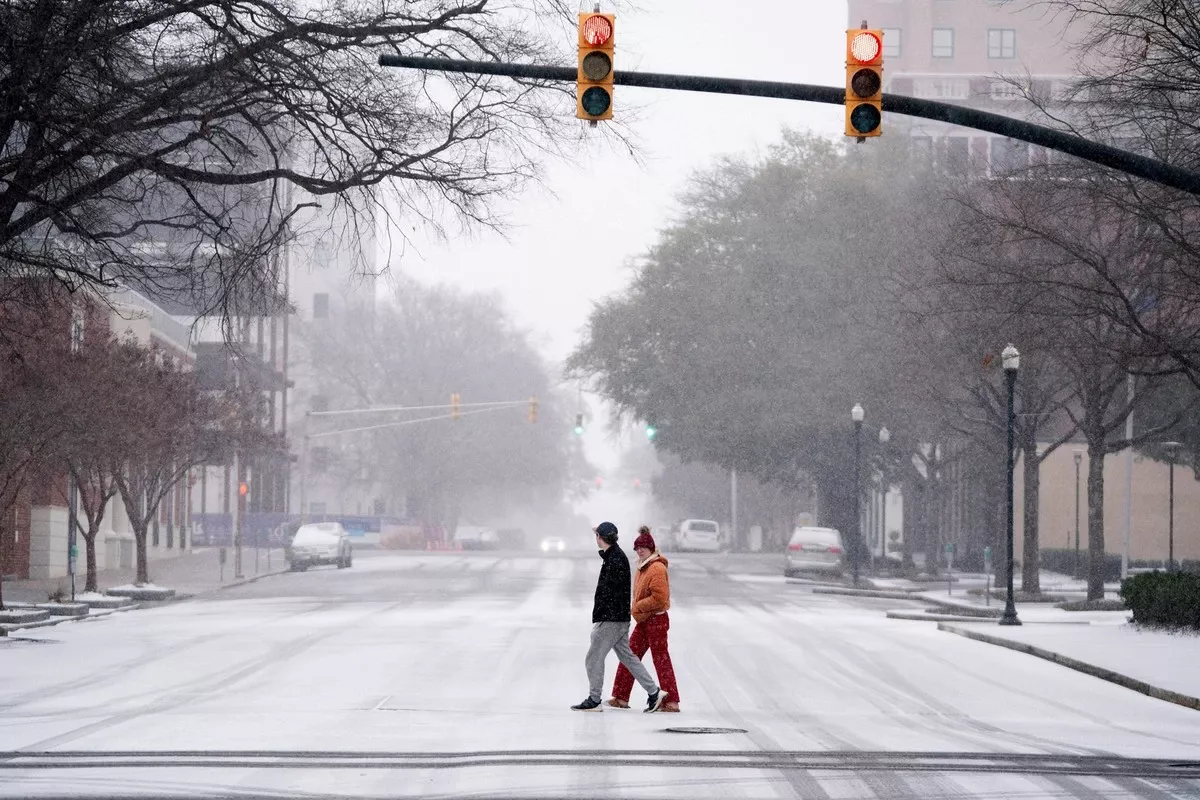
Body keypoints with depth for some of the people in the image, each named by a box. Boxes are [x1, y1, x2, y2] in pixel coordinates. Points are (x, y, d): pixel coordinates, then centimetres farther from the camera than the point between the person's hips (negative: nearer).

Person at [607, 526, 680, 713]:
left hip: (656, 619, -10)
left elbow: (659, 598, -23)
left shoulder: (657, 568, -16)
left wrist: (639, 606, -14)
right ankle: (621, 697, 15)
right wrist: (637, 609, 7)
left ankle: (671, 702, -1)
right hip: (644, 620, 10)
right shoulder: (643, 568, 14)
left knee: (661, 659, -5)